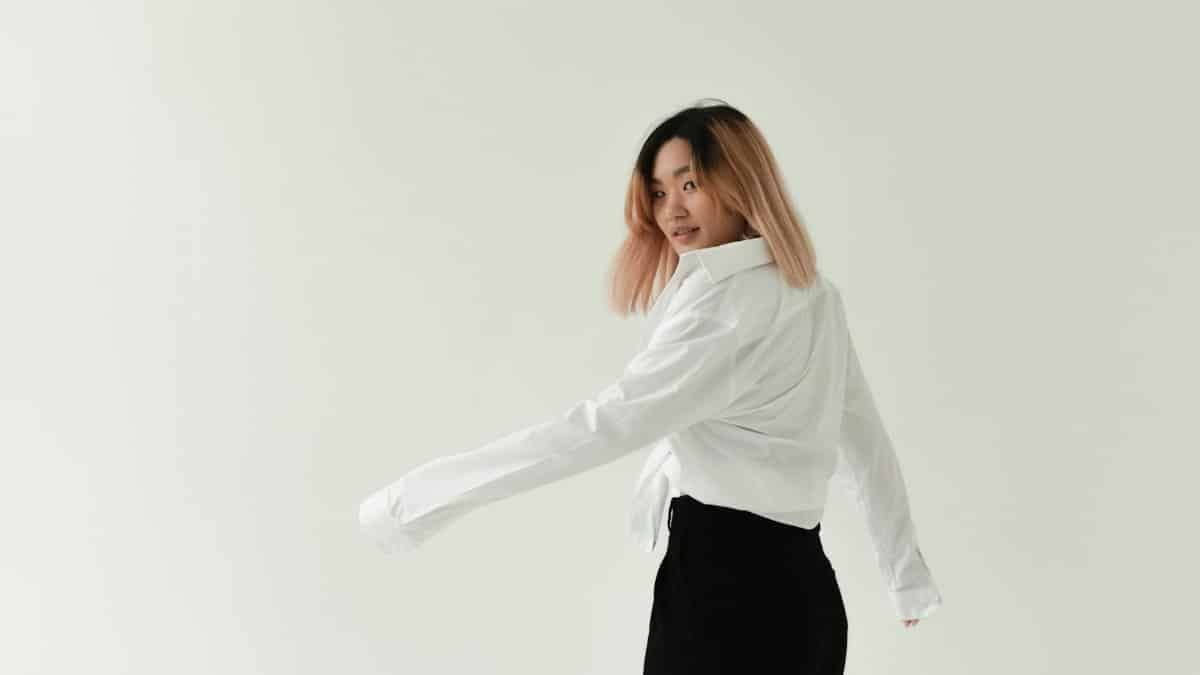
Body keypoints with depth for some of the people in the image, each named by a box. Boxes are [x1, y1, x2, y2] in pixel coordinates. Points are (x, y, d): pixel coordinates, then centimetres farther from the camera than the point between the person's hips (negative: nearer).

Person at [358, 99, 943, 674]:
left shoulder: (727, 299, -15)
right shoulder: (816, 295, 13)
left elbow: (607, 423, -21)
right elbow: (866, 441, 20)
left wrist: (413, 499, -19)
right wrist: (909, 577, 30)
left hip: (725, 582, -9)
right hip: (798, 586, 9)